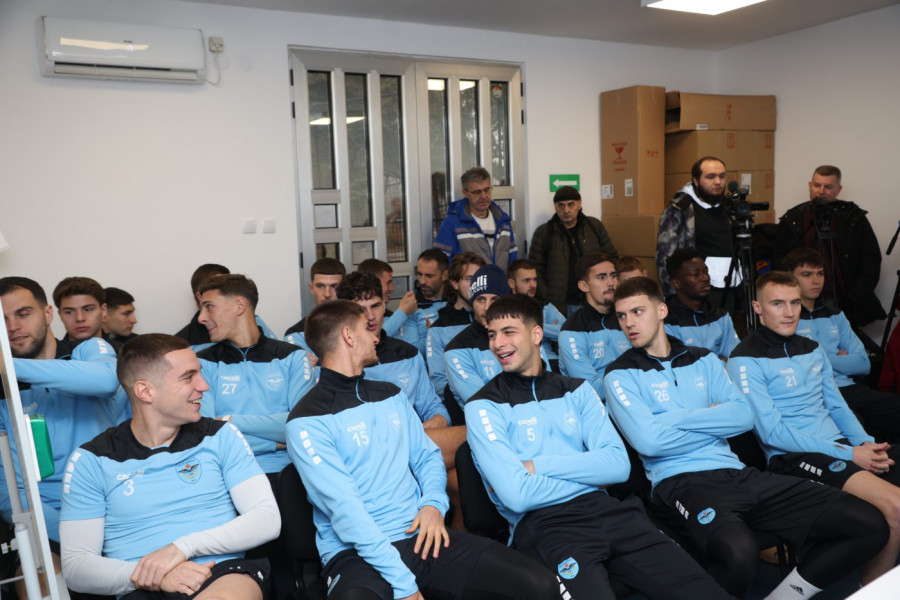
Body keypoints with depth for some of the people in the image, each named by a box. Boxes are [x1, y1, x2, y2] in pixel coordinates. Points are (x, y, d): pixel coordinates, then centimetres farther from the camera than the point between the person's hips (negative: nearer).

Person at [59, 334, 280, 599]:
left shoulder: (220, 437, 9)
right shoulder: (90, 460, 7)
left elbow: (268, 519, 2)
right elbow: (75, 566, 2)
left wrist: (183, 546, -11)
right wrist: (156, 576, -15)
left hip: (226, 576, 1)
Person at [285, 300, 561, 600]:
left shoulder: (392, 394, 16)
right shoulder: (307, 420, -8)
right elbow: (343, 506, -16)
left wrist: (434, 503, -4)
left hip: (421, 535, 5)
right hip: (357, 553, -5)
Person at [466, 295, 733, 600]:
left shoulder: (576, 390, 14)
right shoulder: (483, 406, 0)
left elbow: (618, 464, 1)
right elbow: (516, 495, -12)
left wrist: (539, 465, -7)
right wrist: (587, 474, -2)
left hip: (602, 509, 4)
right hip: (541, 523, -3)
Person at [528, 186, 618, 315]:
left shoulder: (595, 226, 11)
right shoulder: (543, 232, 5)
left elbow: (612, 258, 15)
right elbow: (535, 270, 4)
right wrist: (548, 299, -7)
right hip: (561, 305, -2)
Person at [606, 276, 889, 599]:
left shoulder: (703, 359, 17)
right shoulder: (621, 375, 1)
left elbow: (743, 415, 5)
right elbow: (648, 440, -14)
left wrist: (677, 418, -6)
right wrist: (713, 420, -1)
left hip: (737, 473, 6)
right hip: (679, 484, -6)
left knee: (870, 525, -4)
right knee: (738, 552, -39)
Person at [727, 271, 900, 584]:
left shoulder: (813, 350, 16)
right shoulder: (745, 361, -9)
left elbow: (837, 406, 18)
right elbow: (771, 432, -14)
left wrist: (866, 443, -3)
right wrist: (849, 454, -15)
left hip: (840, 446, 8)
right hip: (792, 457, -8)